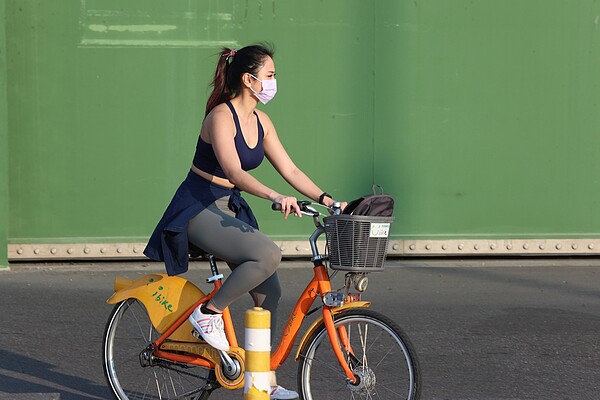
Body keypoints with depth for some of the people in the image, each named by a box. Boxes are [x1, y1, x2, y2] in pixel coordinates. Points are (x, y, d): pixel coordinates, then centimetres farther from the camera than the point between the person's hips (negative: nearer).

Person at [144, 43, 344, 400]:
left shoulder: (261, 122, 7)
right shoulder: (221, 116, -18)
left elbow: (290, 171, 8)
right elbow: (235, 172, -30)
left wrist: (327, 200, -3)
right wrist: (276, 197, -42)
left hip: (232, 210, 8)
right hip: (198, 210, -8)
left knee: (270, 292, 1)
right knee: (268, 254, -29)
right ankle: (209, 312, -12)